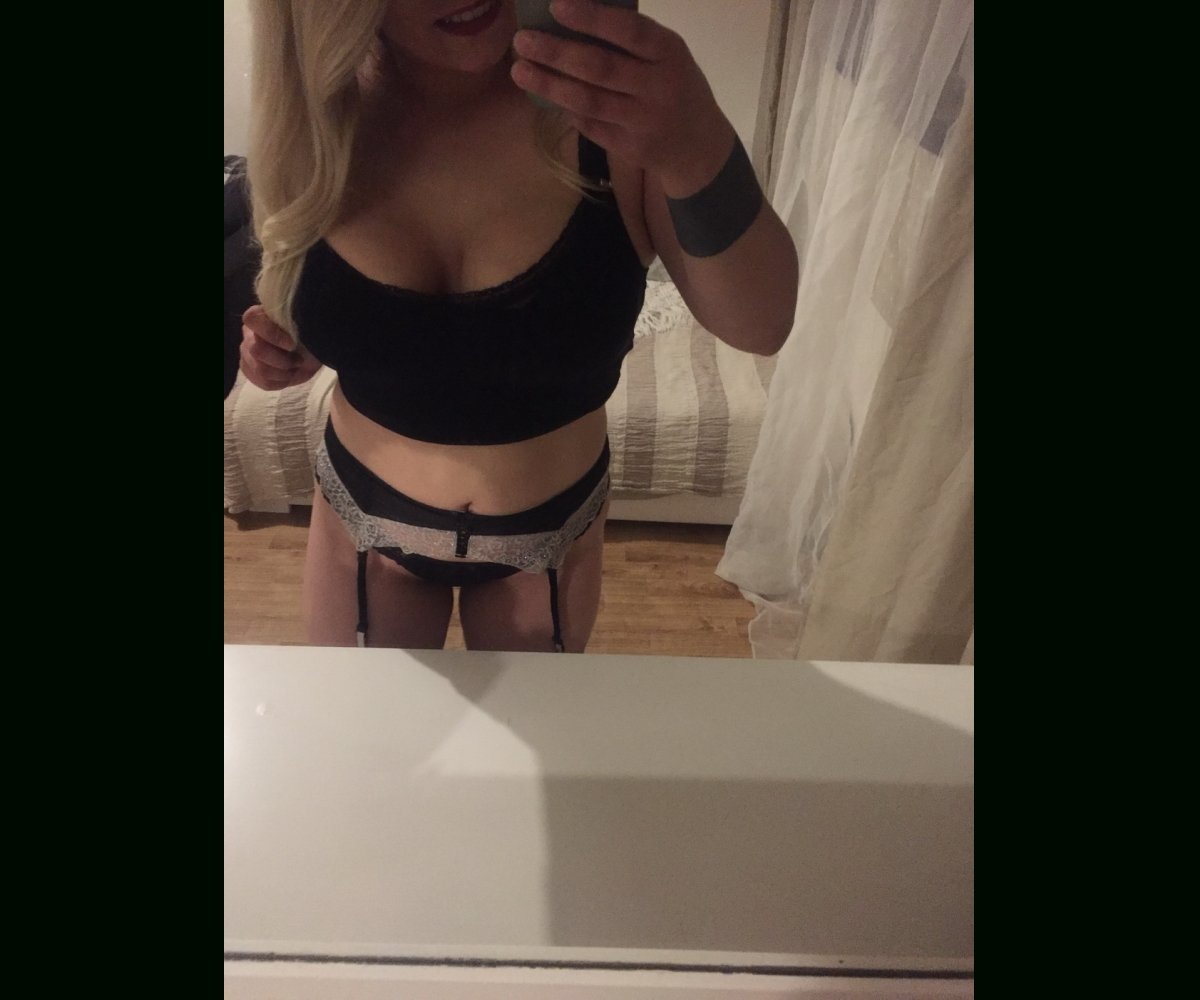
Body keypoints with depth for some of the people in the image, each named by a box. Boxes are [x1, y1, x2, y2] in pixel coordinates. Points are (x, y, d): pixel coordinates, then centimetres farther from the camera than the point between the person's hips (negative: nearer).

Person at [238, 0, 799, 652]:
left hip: (551, 528, 0)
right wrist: (283, 346, -14)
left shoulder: (615, 87, -20)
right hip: (363, 519, 2)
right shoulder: (314, 109, -13)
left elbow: (760, 326, -27)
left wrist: (699, 155, -44)